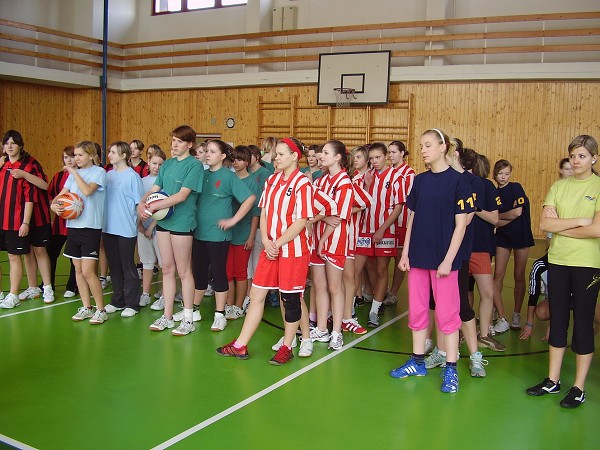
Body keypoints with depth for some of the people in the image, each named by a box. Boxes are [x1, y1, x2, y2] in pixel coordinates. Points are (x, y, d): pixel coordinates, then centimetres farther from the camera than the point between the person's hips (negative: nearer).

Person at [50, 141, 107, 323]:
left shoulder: (99, 172, -4)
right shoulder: (73, 174, 14)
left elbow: (87, 190, -21)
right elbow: (61, 194, 13)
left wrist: (74, 172, -13)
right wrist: (54, 204, -7)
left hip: (90, 227, -7)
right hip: (73, 225, 7)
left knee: (88, 271, -9)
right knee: (78, 270, 10)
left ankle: (101, 310, 2)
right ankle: (86, 307, 21)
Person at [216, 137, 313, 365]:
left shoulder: (302, 183, -10)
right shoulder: (272, 180, 10)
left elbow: (301, 221, -15)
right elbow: (264, 212, 10)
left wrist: (278, 244, -14)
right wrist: (266, 241, -4)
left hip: (293, 250, -6)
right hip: (270, 249, 7)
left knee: (291, 298, 5)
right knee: (256, 294, 9)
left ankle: (286, 347, 21)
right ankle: (240, 346, 17)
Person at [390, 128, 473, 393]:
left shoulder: (457, 181, -6)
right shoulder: (419, 181, 9)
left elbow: (460, 225, -9)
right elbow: (412, 219, 11)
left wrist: (448, 260, -13)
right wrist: (405, 253, 5)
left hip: (443, 259, -5)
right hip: (418, 257, 5)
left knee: (447, 313, 1)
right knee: (417, 310, 11)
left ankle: (450, 369, 13)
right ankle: (417, 362, 24)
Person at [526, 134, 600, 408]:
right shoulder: (559, 187, 7)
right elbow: (544, 224, -5)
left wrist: (560, 227, -8)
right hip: (558, 261, 4)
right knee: (557, 320, 11)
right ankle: (552, 380, 22)